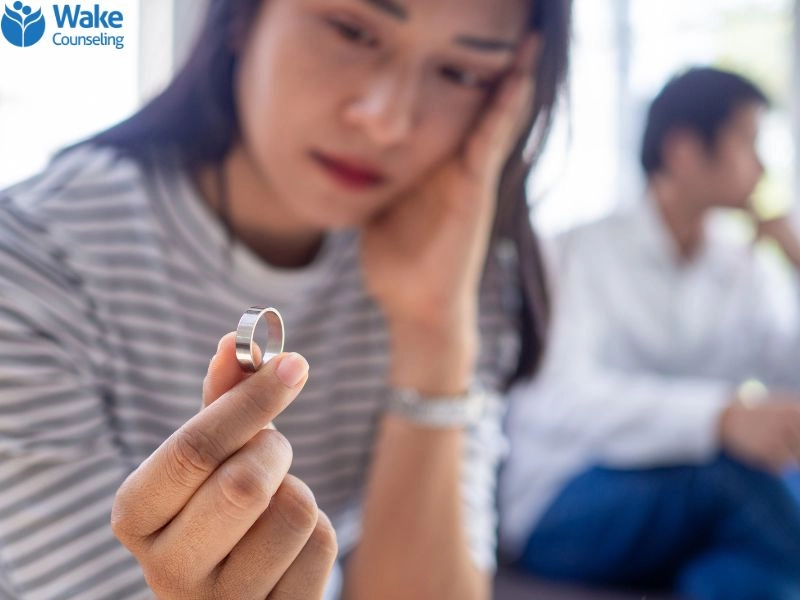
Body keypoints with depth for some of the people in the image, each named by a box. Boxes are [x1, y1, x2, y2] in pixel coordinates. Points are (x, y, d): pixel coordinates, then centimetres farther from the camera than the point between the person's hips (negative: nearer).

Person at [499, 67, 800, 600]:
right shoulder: (585, 252, -8)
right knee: (742, 471, -32)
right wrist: (725, 416, -41)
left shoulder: (751, 274, 8)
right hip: (561, 513, -5)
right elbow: (564, 401, -26)